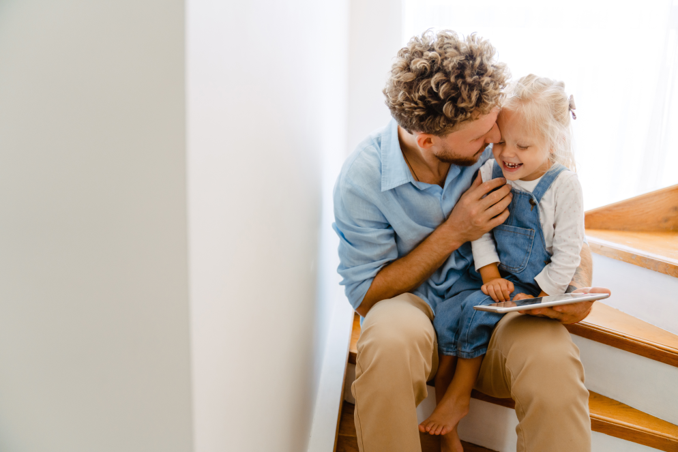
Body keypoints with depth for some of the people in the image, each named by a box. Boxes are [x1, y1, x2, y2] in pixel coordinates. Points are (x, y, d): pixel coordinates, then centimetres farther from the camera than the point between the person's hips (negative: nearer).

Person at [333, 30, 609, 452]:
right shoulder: (362, 179, -15)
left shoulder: (499, 148, -9)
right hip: (414, 307, 0)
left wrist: (580, 288, -18)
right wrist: (454, 233, -18)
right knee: (390, 337, -37)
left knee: (552, 360, -33)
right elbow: (366, 297, -9)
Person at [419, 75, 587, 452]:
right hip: (490, 276, 4)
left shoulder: (564, 185, -12)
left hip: (535, 284, -4)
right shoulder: (490, 172, -1)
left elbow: (567, 254, -10)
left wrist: (534, 297, -13)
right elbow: (479, 230, 0)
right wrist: (490, 275, -13)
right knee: (446, 314, -18)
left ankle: (459, 394, -3)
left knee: (476, 309, -27)